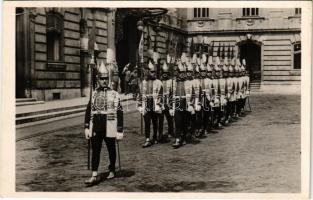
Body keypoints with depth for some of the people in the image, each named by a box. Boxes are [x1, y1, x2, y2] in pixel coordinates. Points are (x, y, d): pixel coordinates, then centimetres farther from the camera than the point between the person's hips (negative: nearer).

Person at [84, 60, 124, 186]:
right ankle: (95, 175, 1)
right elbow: (88, 111, 9)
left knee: (111, 150, 12)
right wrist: (87, 128, 3)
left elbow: (119, 113, -5)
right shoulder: (94, 94, 7)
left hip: (109, 128, -2)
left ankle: (112, 170, 30)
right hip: (95, 128, 2)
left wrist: (120, 131, -8)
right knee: (95, 150, 0)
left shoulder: (114, 94, -3)